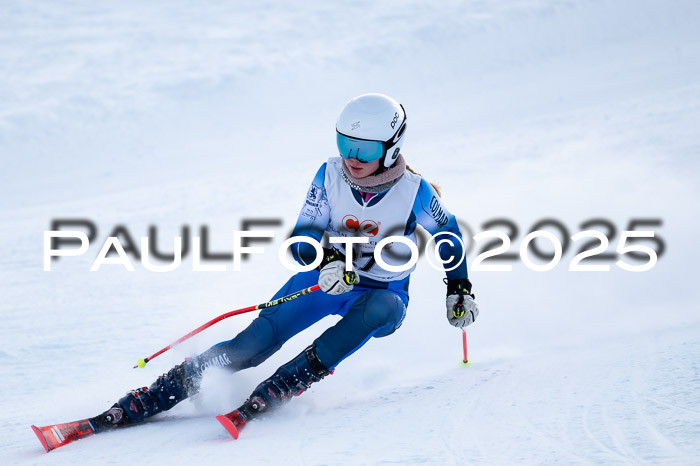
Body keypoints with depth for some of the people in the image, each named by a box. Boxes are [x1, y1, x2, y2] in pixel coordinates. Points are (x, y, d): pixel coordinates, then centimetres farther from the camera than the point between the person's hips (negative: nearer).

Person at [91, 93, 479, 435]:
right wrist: (325, 261, -34)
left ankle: (277, 389, -40)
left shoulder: (415, 193, -17)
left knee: (381, 308, -39)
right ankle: (146, 401, -20)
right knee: (258, 341, -20)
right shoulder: (330, 176, -12)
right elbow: (301, 239, -12)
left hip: (382, 293, -1)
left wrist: (460, 289, -2)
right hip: (326, 277, 2)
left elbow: (448, 235, 2)